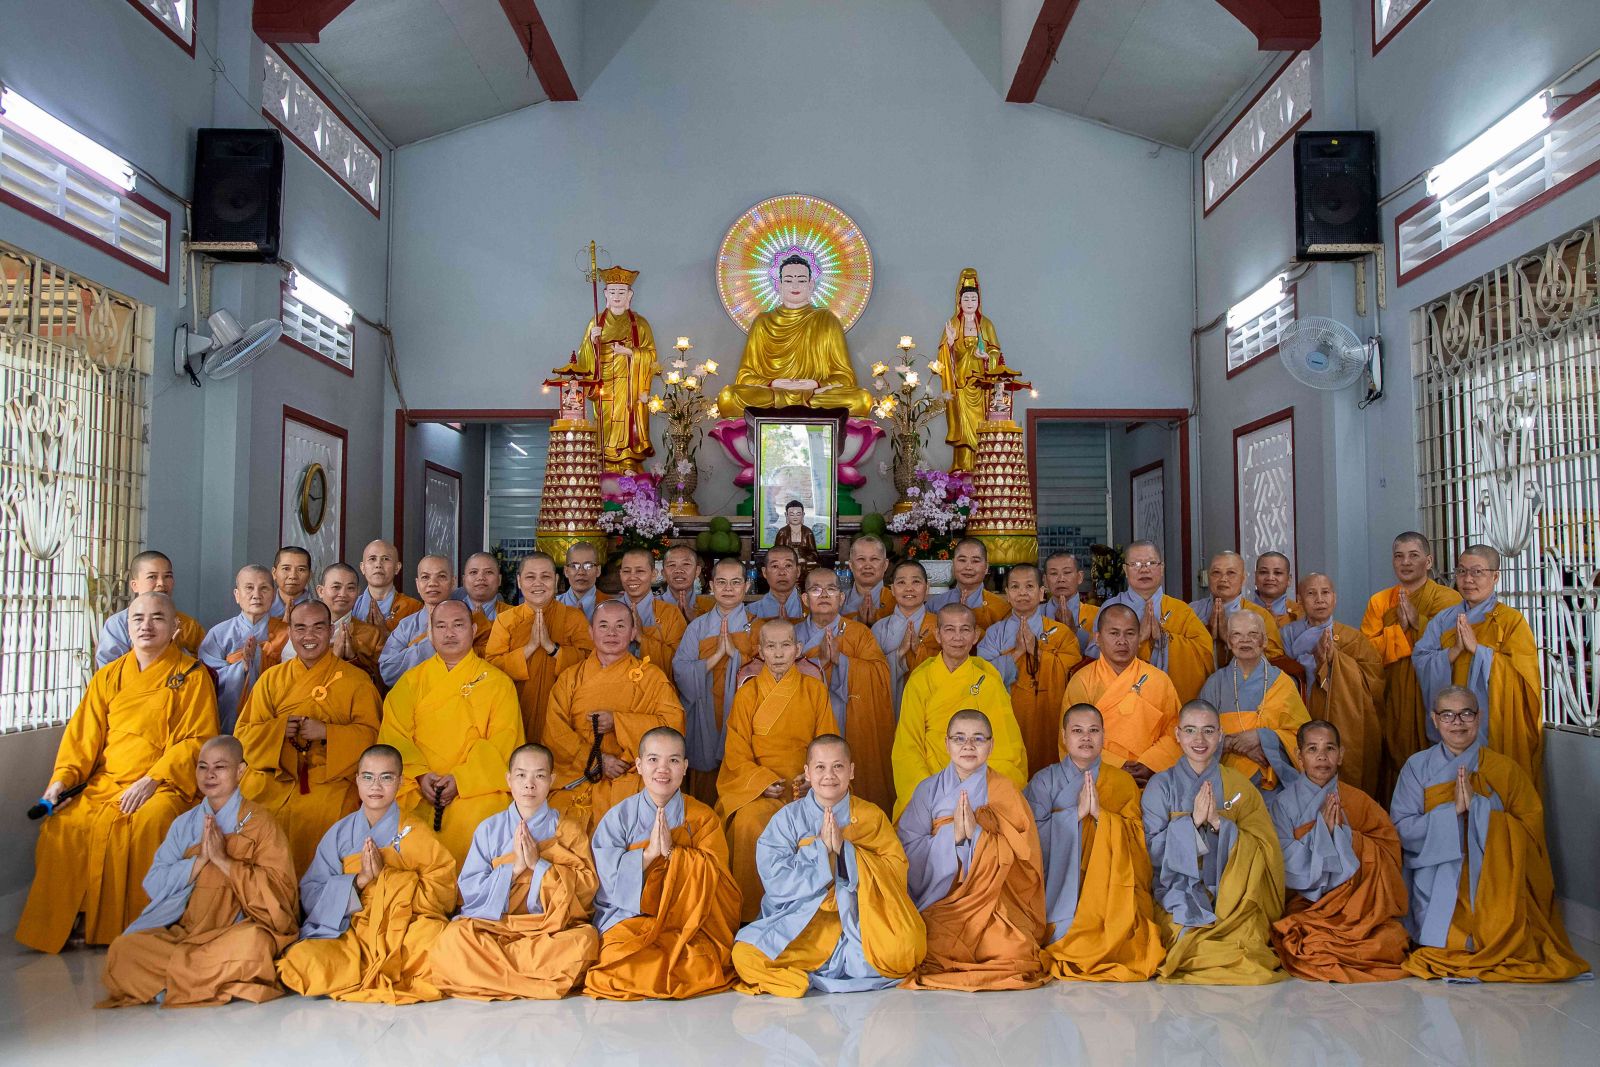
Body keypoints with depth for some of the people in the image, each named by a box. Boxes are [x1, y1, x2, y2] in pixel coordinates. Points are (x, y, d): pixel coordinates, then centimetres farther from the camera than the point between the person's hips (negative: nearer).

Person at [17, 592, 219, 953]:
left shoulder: (192, 675, 3)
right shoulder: (108, 676, 17)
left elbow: (197, 740, -4)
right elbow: (83, 735, 13)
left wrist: (151, 781, -14)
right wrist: (62, 780, -4)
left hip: (163, 785, -4)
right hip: (105, 784, 5)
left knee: (147, 822, -34)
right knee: (62, 825, -22)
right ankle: (56, 928, -7)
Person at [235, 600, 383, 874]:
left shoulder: (356, 681, 7)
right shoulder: (272, 678, 16)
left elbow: (371, 734, 1)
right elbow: (243, 733, 13)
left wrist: (325, 732, -13)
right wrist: (278, 729, -7)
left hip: (330, 774, -3)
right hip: (275, 772, 3)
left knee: (321, 813, -30)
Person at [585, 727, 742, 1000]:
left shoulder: (702, 818, 6)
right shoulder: (619, 817, 5)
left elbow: (713, 872, -6)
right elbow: (605, 877, -5)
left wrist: (671, 851, -19)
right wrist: (649, 853, -16)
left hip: (687, 924, 1)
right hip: (628, 920, -1)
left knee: (702, 966, -28)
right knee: (625, 964, -31)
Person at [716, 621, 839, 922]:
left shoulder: (815, 690, 6)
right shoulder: (747, 694, 4)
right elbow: (736, 754, 2)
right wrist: (765, 782, -15)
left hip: (806, 786, 1)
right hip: (756, 786, -1)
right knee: (749, 821, -32)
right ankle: (752, 911, -16)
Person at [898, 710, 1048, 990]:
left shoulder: (1004, 790, 4)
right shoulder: (929, 789, 4)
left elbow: (1022, 853, -4)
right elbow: (908, 848, -4)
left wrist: (976, 833, -18)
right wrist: (952, 834, -19)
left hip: (991, 898, 0)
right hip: (937, 901, 0)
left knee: (1014, 951, -25)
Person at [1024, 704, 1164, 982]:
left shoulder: (1123, 782, 13)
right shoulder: (1045, 780, 9)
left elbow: (1137, 836, 1)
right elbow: (1033, 833, -5)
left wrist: (1100, 813, -14)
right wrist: (1077, 811, -15)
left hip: (1110, 883, 1)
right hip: (1060, 883, -1)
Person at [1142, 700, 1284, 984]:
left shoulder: (1238, 785, 8)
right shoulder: (1161, 785, 3)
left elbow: (1265, 847, -1)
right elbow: (1152, 852, -4)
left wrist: (1218, 823, -15)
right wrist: (1193, 820, -17)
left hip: (1231, 894, 1)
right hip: (1177, 895, -1)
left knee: (1248, 946, -24)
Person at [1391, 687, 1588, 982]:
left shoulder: (1505, 769, 5)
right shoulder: (1417, 766, 5)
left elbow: (1531, 831, -4)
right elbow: (1402, 830, -4)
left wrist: (1477, 806, -16)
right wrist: (1453, 810, -16)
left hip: (1493, 882, 1)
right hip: (1435, 878, -1)